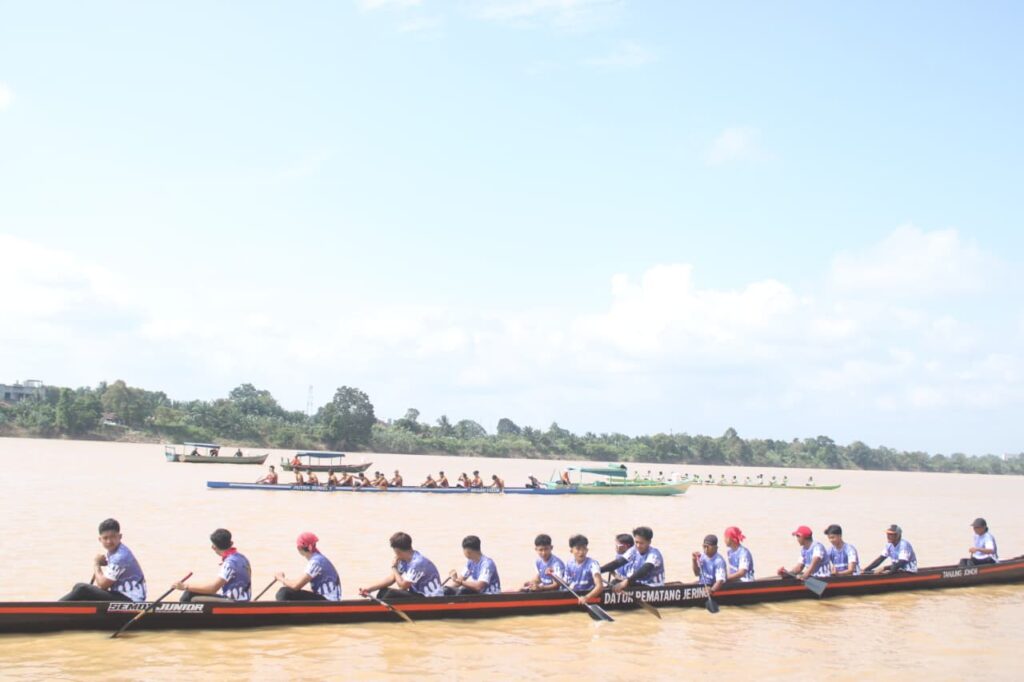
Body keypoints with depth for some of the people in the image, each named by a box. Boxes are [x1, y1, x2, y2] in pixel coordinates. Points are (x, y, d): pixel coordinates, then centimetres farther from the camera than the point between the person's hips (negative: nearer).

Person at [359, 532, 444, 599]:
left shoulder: (418, 563, -24)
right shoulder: (404, 560, 4)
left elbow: (403, 585, -19)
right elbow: (392, 578, 8)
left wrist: (394, 567, -6)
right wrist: (369, 589, 3)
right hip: (417, 593, 9)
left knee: (392, 594, -22)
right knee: (383, 591, 4)